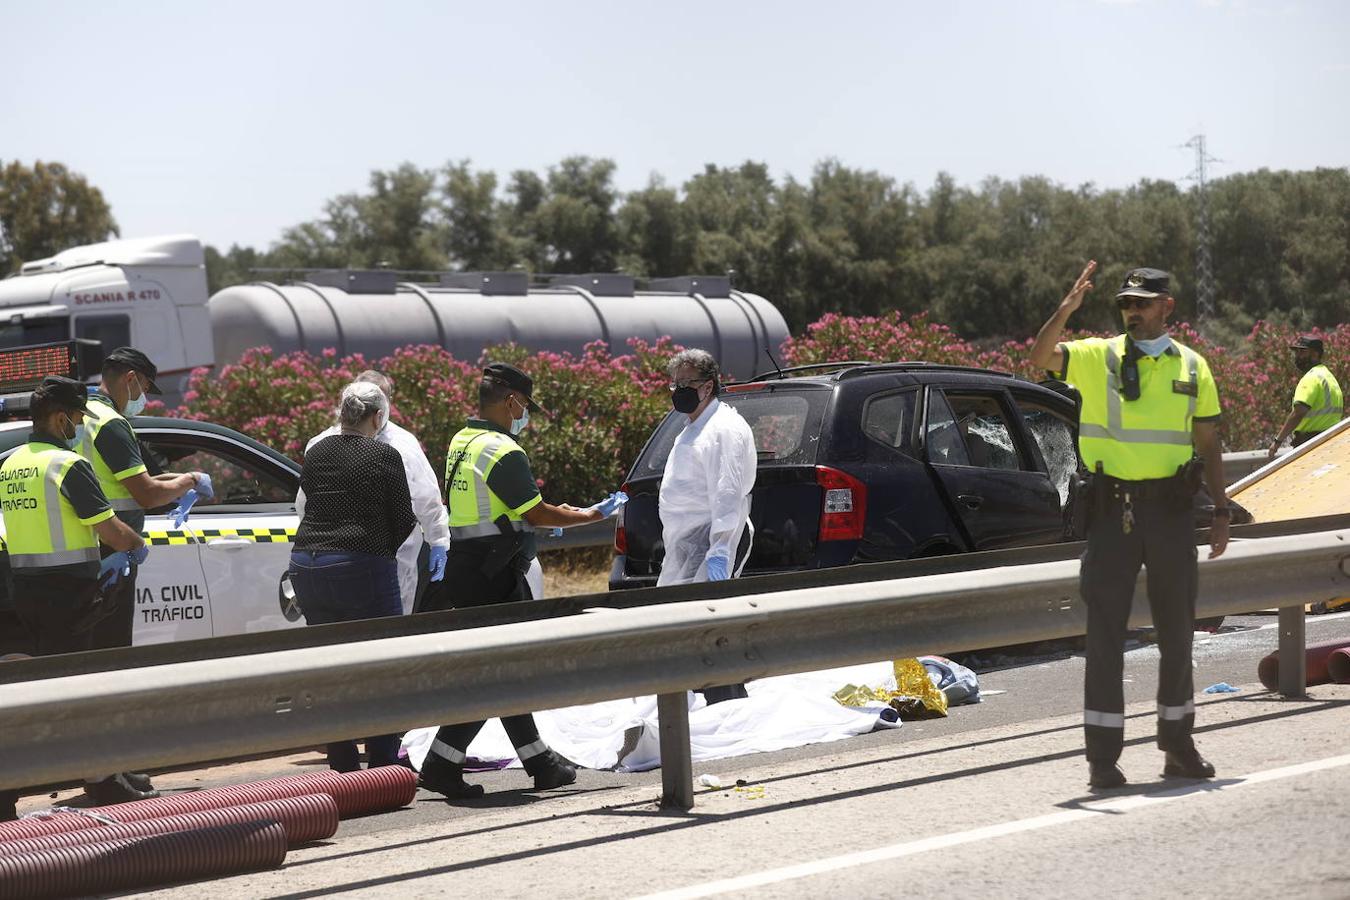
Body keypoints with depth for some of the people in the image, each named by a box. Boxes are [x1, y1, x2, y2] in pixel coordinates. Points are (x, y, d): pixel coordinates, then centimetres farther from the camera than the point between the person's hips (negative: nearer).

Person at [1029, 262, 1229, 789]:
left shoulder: (1192, 368, 9)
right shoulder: (1097, 358, 2)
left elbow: (1208, 445, 12)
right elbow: (1040, 358, -16)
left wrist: (1221, 512, 7)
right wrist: (1068, 308, -28)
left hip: (1171, 509, 2)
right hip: (1112, 511, -2)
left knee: (1176, 632, 11)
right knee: (1105, 632, -3)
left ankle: (1178, 745, 24)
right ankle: (1102, 756, 1)